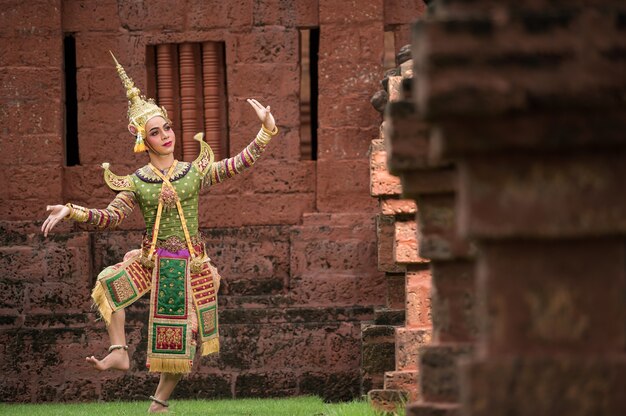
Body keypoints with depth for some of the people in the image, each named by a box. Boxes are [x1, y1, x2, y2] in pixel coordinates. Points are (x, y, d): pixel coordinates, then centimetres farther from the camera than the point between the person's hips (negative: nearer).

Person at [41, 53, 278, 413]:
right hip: (152, 260, 0)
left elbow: (241, 163, -2)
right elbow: (110, 217, -6)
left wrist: (266, 129, -10)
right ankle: (120, 352, -15)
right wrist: (71, 212, -20)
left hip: (190, 262, 0)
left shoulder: (195, 172, 1)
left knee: (183, 339, 1)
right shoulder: (136, 183, 1)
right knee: (107, 284, -26)